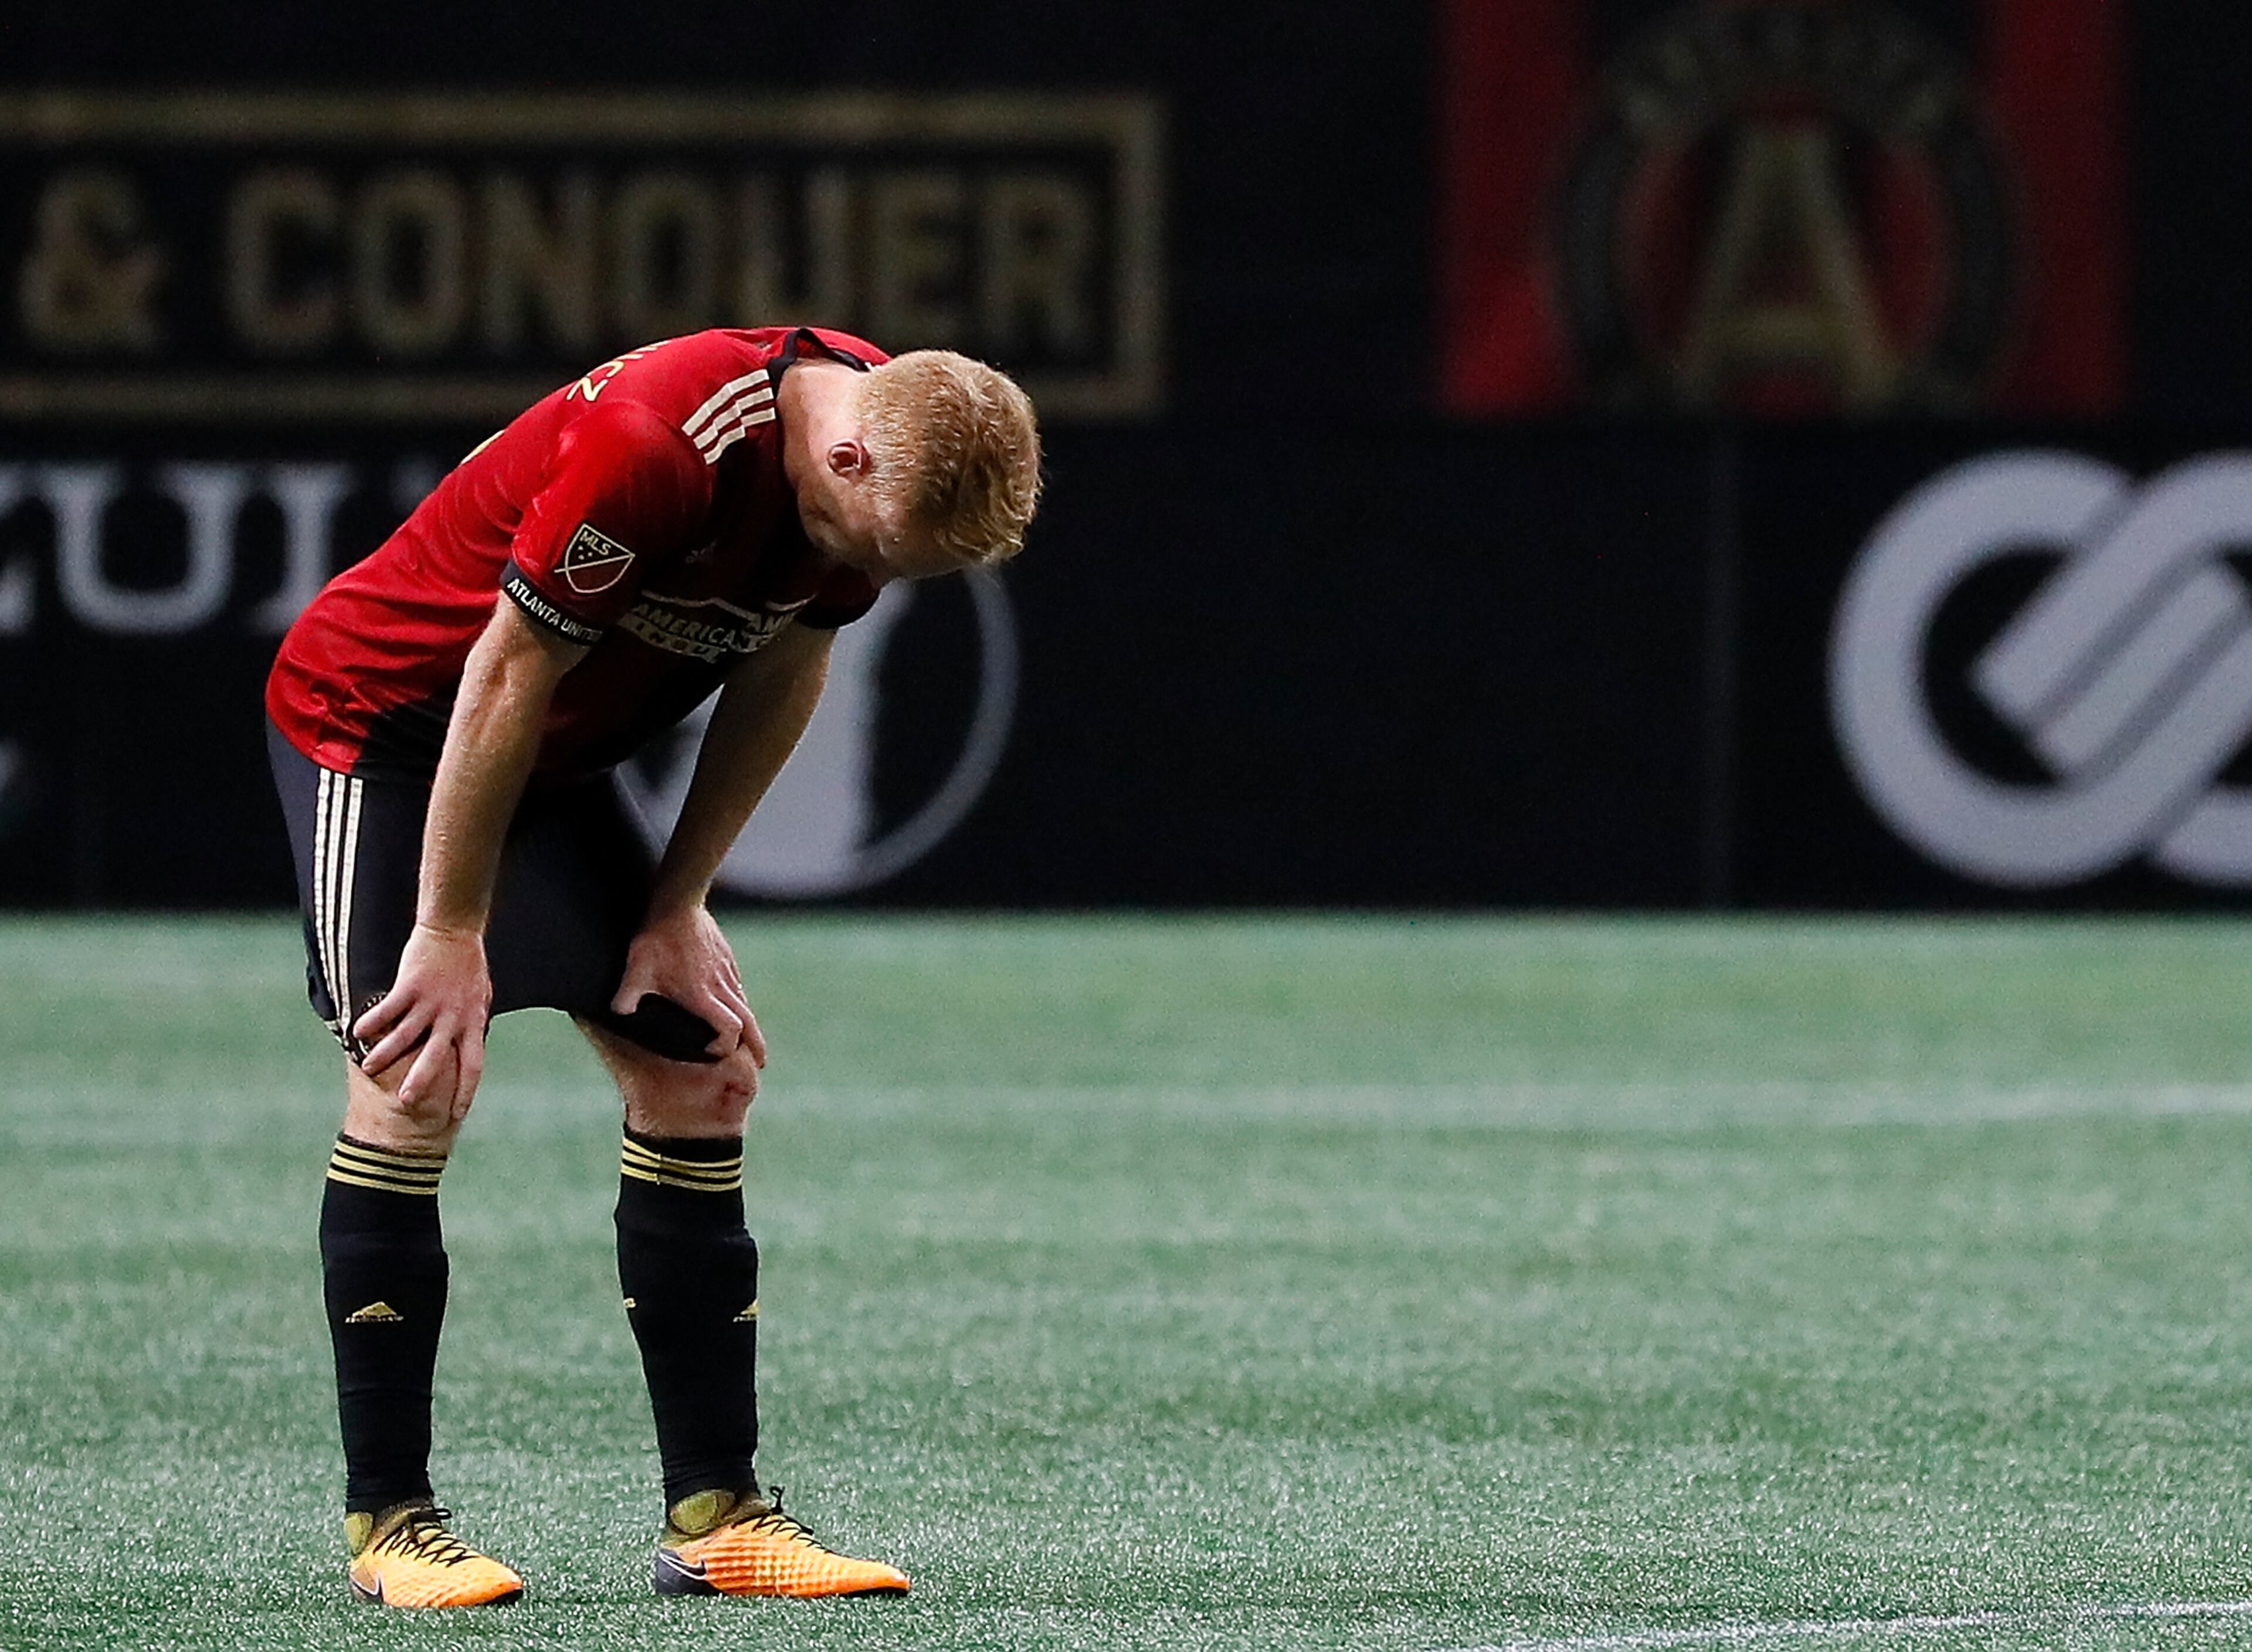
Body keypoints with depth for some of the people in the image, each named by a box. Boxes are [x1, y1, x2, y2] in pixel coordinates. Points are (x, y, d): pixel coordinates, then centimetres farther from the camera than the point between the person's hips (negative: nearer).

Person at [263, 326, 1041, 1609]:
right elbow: (506, 682, -27)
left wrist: (679, 909, 1)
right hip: (384, 711, -8)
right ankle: (388, 1523, -9)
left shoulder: (893, 457, -12)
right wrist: (450, 937, -19)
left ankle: (716, 1514, 2)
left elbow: (784, 671, 3)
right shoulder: (656, 446, -35)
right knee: (419, 1079, -16)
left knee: (698, 1071, 0)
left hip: (561, 760, 8)